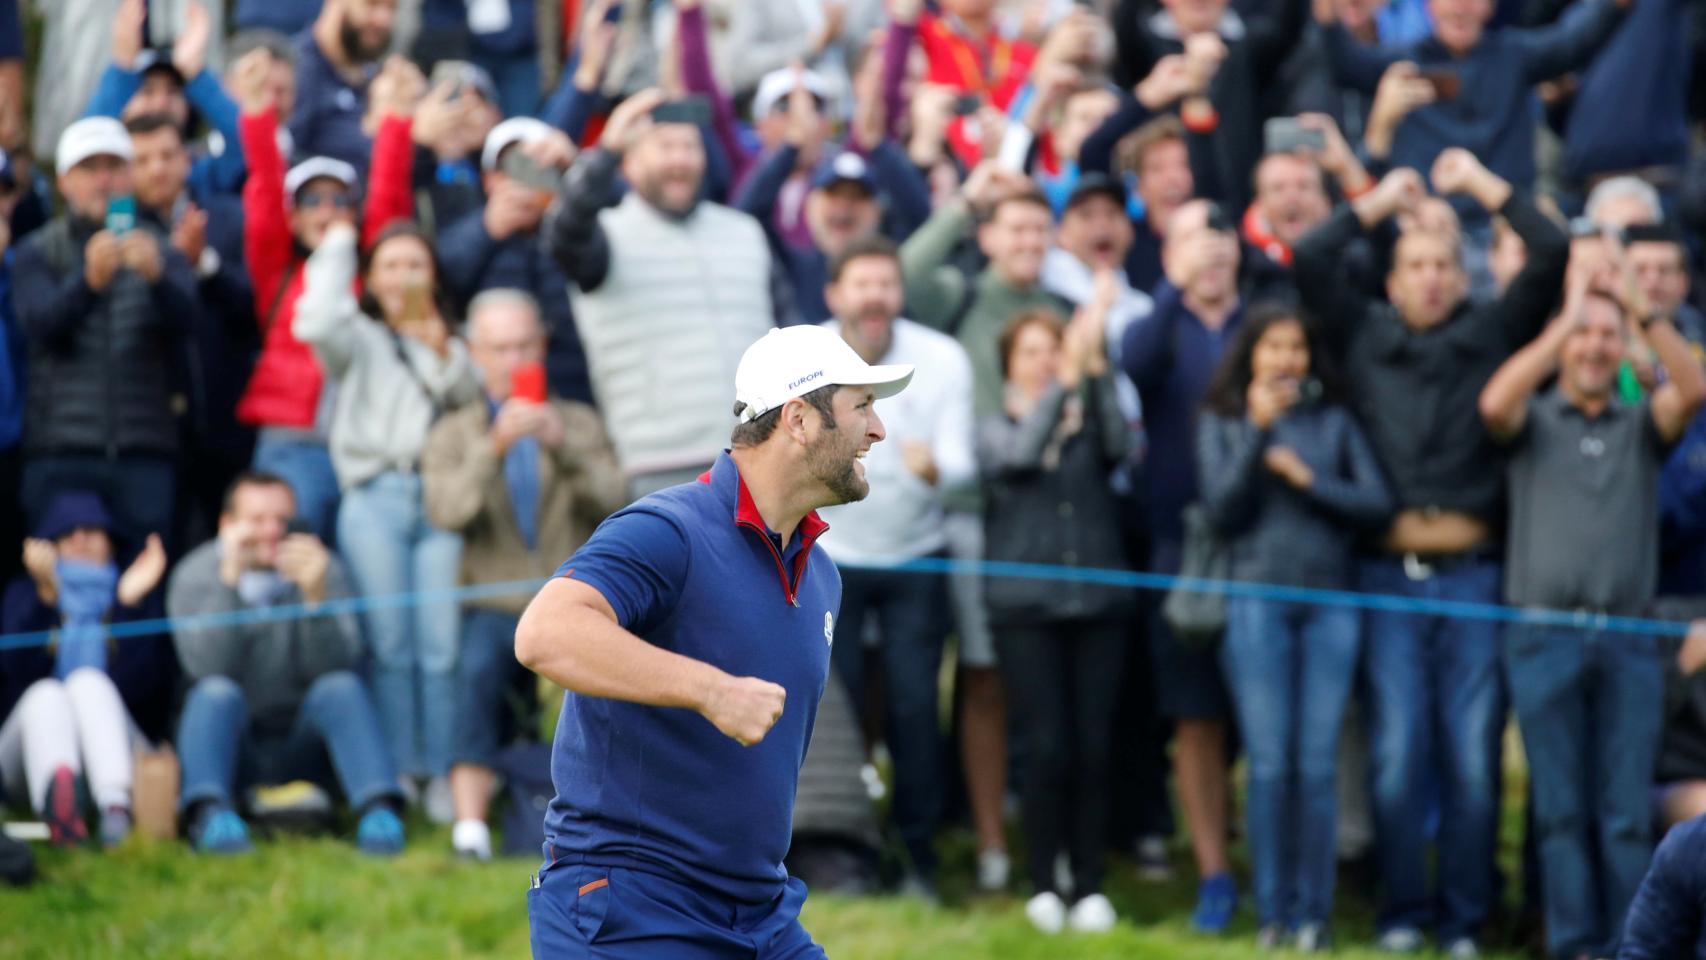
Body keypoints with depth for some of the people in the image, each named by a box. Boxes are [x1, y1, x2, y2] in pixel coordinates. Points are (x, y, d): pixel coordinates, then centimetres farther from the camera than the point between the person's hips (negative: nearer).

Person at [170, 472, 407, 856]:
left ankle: (379, 808, -43)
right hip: (232, 750, -1)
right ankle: (209, 810, -51)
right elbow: (209, 667, -21)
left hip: (301, 750, 1)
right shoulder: (194, 576, -4)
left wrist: (316, 595, -32)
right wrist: (230, 580, -30)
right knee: (216, 693, -29)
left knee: (341, 687, -25)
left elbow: (333, 665, -15)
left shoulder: (322, 568, -1)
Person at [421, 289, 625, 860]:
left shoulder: (580, 423, 15)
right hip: (496, 607, -1)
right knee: (479, 667, -33)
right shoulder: (453, 434, 13)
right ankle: (470, 827, -40)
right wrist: (494, 448, -22)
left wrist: (564, 448, -20)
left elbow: (612, 503, -3)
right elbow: (446, 511, -7)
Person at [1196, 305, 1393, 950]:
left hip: (1330, 601, 1)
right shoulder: (1222, 425, 10)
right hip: (1258, 600, -1)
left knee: (1317, 767, -3)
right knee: (1269, 764, -4)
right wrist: (1257, 431, -7)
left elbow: (1377, 504, 5)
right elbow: (1222, 512, -2)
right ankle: (1272, 913, 1)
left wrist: (1305, 478, -3)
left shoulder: (1334, 422, 12)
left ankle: (1313, 914, 1)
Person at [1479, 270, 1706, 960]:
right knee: (1562, 807, 0)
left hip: (1628, 639, 1)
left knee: (1628, 811, -1)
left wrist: (1647, 315, -14)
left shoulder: (1642, 426, 13)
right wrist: (1564, 321, -13)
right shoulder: (1535, 420, 9)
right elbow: (1494, 404, -13)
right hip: (1545, 637, -1)